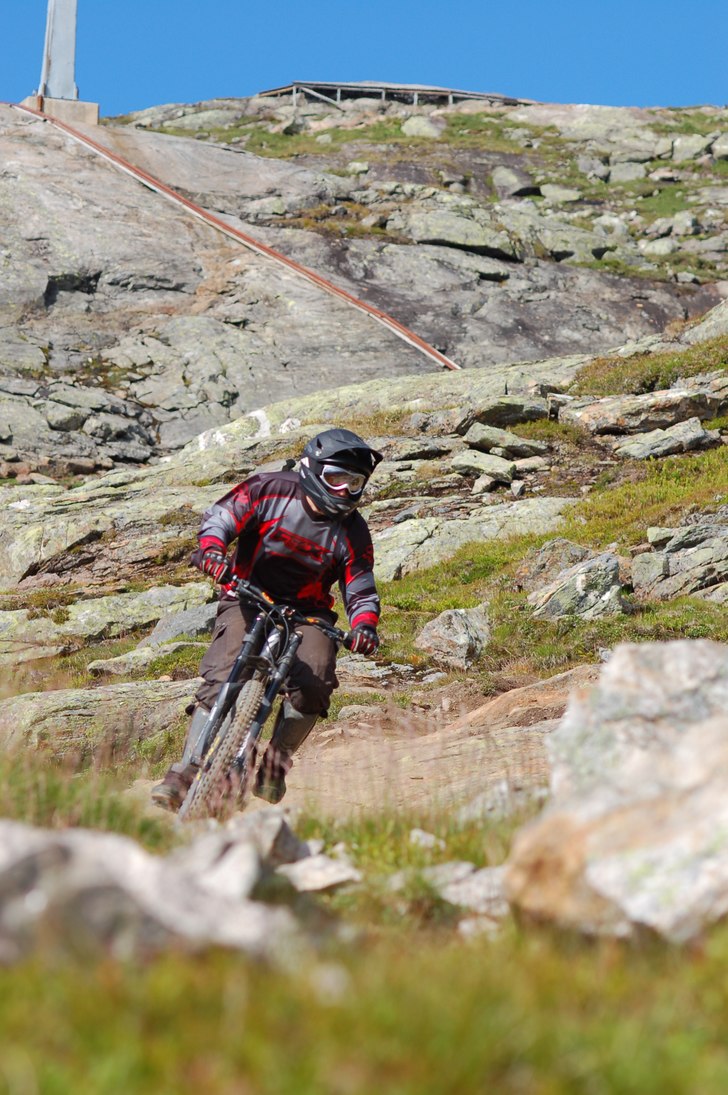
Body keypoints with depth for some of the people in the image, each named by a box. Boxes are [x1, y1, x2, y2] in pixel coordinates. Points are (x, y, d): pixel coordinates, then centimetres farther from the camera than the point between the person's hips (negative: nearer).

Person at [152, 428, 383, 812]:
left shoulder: (352, 531, -5)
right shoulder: (270, 489, -9)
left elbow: (360, 591, -3)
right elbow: (221, 517, -11)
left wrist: (364, 625, -25)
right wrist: (211, 548, -34)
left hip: (306, 612, 2)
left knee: (313, 684, -26)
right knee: (222, 678, -24)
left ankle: (276, 760, -5)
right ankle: (186, 771, -20)